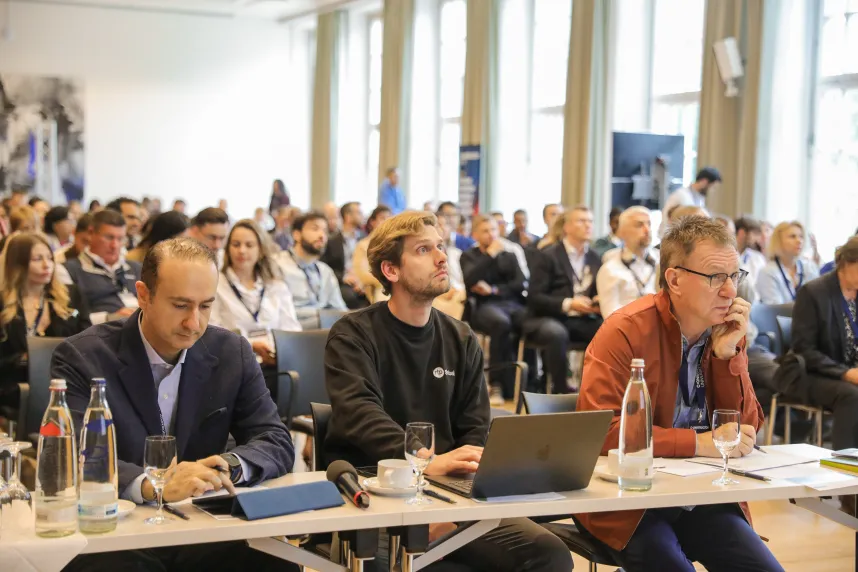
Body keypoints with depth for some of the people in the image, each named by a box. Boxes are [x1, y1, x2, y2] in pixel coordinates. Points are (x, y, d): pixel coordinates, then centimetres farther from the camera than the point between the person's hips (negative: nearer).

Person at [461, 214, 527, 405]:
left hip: (513, 304, 3)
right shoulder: (468, 256, 16)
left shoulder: (509, 256, 24)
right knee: (501, 323, -39)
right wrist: (490, 254, -7)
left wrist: (493, 290, -4)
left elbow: (520, 283, 8)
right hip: (484, 306, -3)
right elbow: (470, 280, -6)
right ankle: (506, 386, -32)